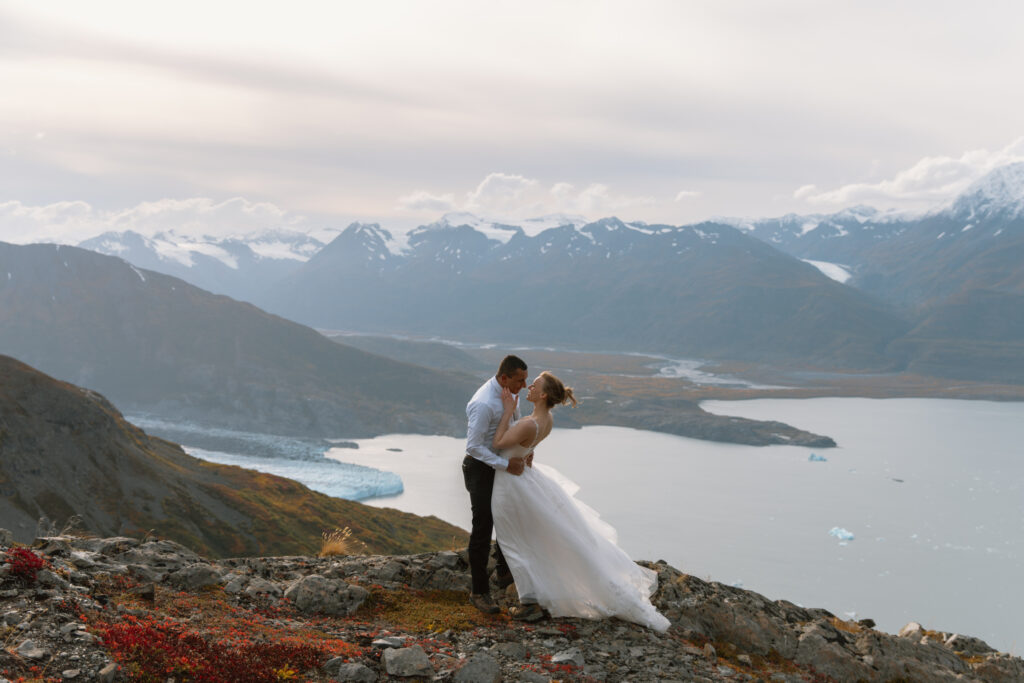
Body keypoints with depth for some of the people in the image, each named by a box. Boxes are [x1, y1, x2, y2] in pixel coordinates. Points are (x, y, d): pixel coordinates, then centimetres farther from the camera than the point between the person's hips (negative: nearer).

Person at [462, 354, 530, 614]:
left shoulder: (508, 392, -1)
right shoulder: (484, 404, -30)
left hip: (499, 464, 9)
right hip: (480, 468, -9)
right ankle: (479, 592, 7)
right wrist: (506, 465, -28)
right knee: (483, 529, -3)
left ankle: (505, 572, 44)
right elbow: (473, 446, -28)